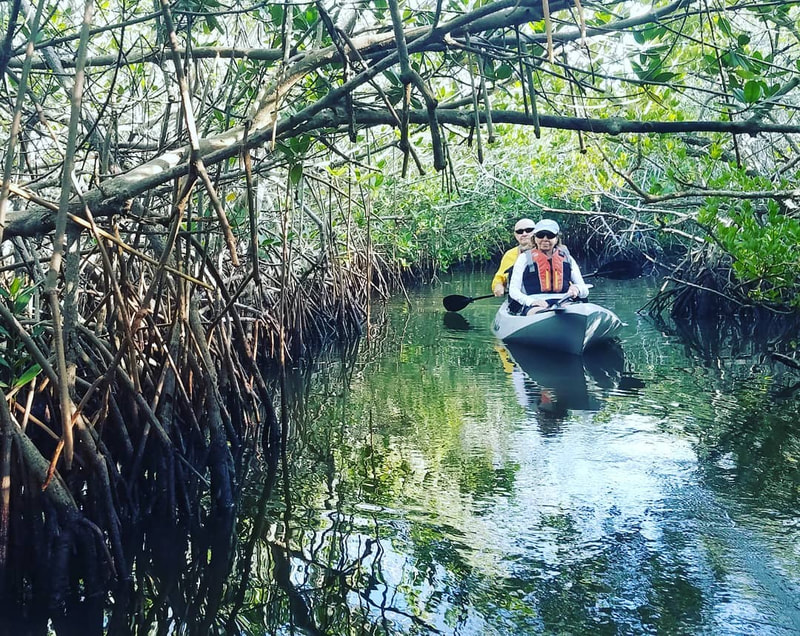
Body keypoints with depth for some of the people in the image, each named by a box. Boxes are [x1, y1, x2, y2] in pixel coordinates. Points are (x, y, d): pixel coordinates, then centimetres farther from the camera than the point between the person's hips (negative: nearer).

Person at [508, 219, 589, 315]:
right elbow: (513, 290, 6)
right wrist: (531, 301, -15)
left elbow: (585, 291, 18)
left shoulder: (567, 259, 22)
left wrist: (577, 288, -8)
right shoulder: (525, 258, 15)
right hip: (534, 306, -2)